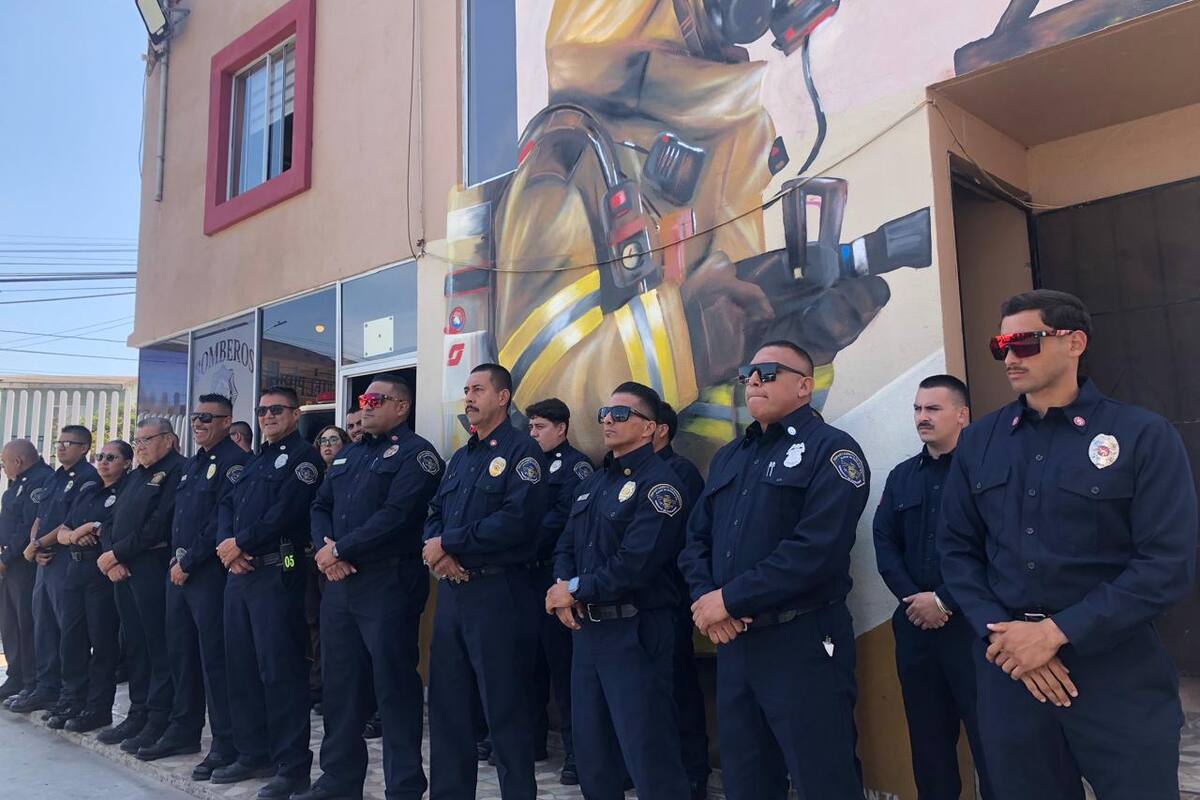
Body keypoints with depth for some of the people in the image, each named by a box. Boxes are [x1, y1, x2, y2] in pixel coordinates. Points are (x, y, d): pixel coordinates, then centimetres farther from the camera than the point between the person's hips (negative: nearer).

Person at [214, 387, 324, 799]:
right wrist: (226, 543, -5)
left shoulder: (303, 457, -6)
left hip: (276, 574, -9)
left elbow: (286, 512, -18)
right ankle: (253, 754, 27)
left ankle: (292, 766, 1)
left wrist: (240, 542, -12)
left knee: (279, 669, -7)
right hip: (238, 572, 9)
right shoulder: (255, 460, 22)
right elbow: (227, 504, 14)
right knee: (240, 666, 14)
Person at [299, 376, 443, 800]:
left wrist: (340, 550, -14)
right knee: (341, 682, 16)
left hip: (388, 584, -8)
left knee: (394, 686, 0)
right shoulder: (347, 456, 19)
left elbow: (397, 515, -19)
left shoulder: (415, 453, -8)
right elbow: (321, 507, 15)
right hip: (338, 583, 8)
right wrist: (325, 549, -5)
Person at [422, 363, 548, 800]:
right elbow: (435, 515, 14)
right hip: (451, 589, 8)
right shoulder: (460, 457, 17)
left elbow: (517, 519, -21)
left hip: (499, 591, -8)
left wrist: (447, 543, -15)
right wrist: (436, 552, -9)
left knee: (504, 707, 2)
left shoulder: (521, 450, -8)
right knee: (447, 701, 15)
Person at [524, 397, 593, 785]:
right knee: (531, 662, 15)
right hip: (528, 577, 8)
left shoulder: (575, 465, -5)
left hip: (554, 577, -8)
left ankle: (576, 752, 6)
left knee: (563, 665, -4)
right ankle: (532, 739, 27)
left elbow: (564, 518, -17)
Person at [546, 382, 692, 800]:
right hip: (586, 628, 8)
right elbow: (566, 546, 13)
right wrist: (561, 587, -8)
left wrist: (576, 590, -13)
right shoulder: (593, 483, 15)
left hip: (635, 632, -8)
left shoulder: (658, 482, -13)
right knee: (591, 747, 19)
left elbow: (636, 564, -23)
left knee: (648, 754, 0)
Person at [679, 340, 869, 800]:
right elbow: (697, 538, 14)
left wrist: (729, 598, -17)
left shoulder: (830, 449, -8)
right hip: (731, 642, 7)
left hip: (802, 642, -7)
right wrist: (704, 596, -6)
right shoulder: (728, 457, 16)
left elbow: (817, 549, -21)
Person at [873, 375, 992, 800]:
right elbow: (884, 542, 8)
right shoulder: (901, 476, 13)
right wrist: (911, 598, -6)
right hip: (914, 621, 6)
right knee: (927, 731, 14)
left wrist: (943, 600, -14)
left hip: (969, 620, -5)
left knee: (986, 731, 1)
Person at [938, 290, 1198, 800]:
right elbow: (957, 547, 6)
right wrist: (1000, 633, -9)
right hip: (1007, 665, 3)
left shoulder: (1143, 436, -5)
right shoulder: (978, 442, 5)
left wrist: (1058, 632, -16)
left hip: (1116, 668, -3)